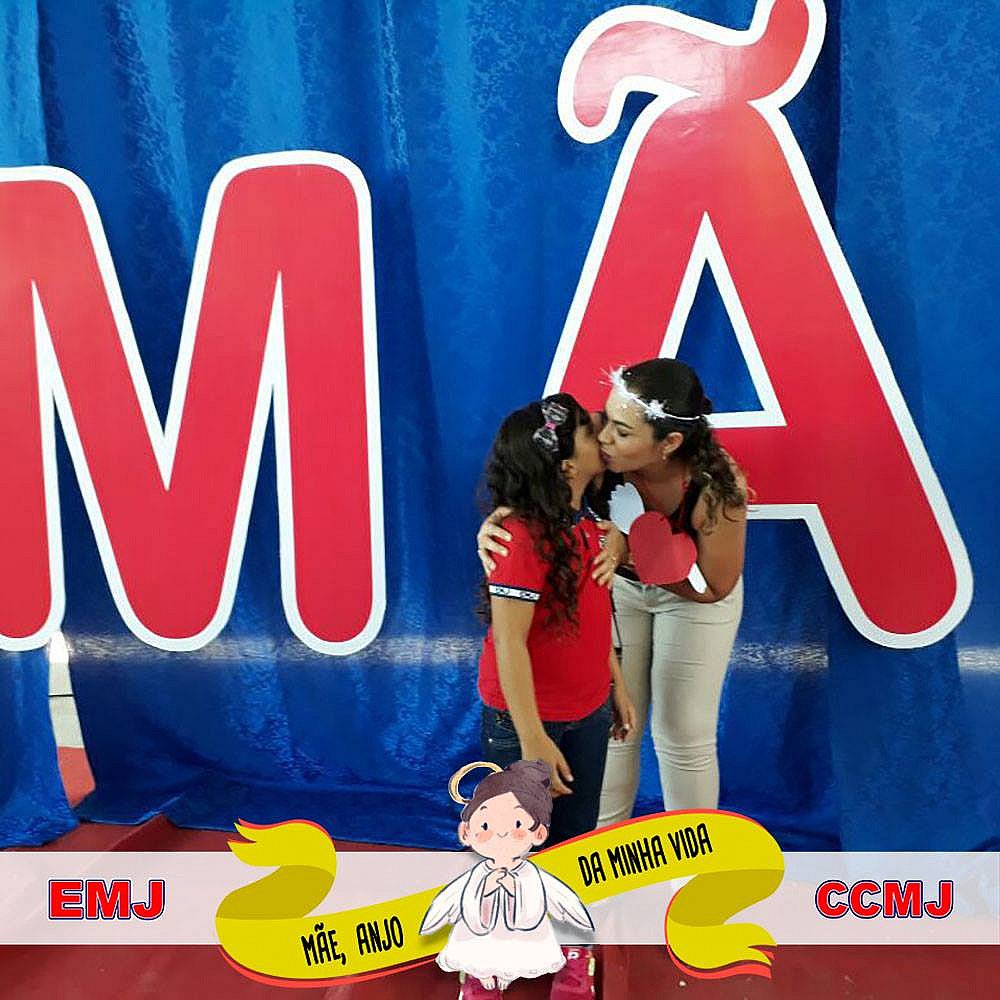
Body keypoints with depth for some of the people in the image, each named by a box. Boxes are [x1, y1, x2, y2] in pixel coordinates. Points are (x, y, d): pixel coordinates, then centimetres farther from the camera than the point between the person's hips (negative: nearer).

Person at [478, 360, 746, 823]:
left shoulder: (717, 489, -37)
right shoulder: (598, 444, -32)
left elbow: (715, 588, -23)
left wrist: (631, 549, -36)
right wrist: (494, 523, -42)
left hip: (694, 595, -2)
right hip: (619, 583, 3)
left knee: (683, 736, 8)